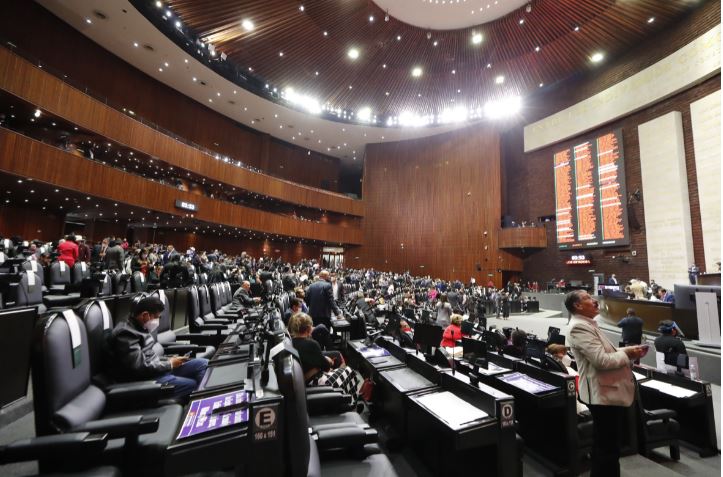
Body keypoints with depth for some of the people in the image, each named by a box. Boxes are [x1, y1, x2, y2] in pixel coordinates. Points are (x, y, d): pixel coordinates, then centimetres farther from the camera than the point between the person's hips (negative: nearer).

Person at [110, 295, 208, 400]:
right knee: (193, 385, -22)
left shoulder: (140, 328, 12)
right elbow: (139, 367, -25)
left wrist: (169, 359, 4)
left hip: (159, 368, 10)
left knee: (203, 364, 0)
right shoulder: (126, 333, -19)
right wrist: (169, 364, -12)